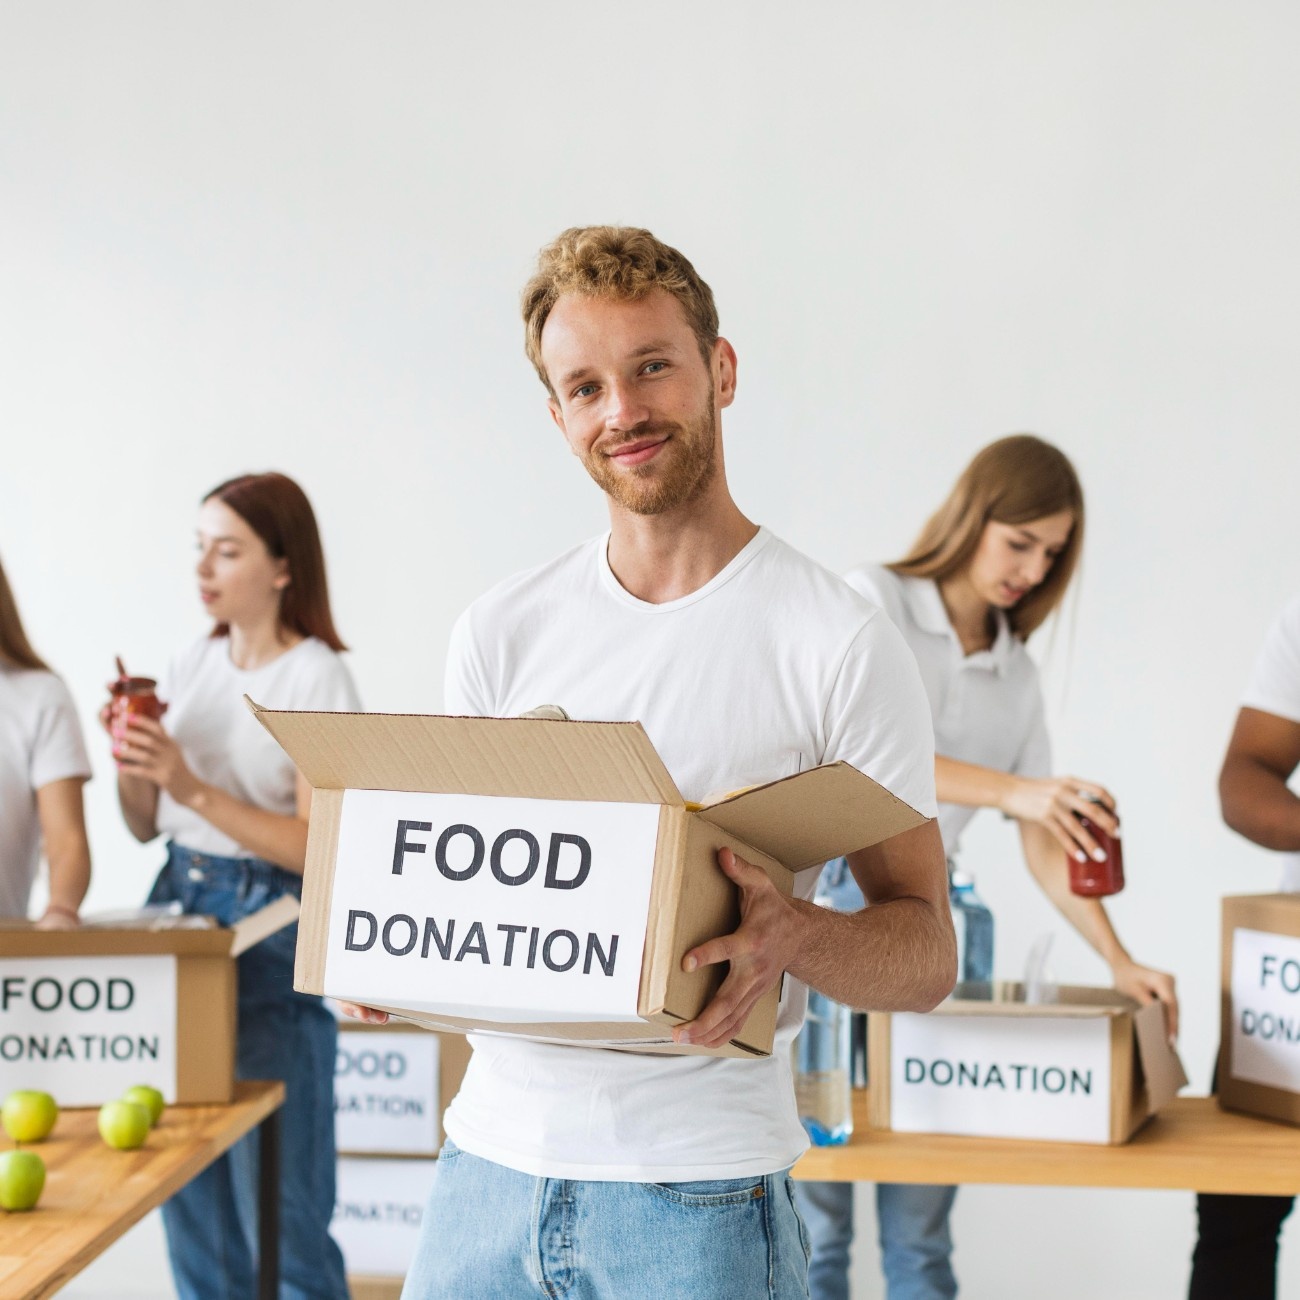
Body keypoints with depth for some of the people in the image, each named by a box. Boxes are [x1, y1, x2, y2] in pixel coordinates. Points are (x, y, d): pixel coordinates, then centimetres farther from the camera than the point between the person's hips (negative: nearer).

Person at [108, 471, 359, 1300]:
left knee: (276, 1193, -3)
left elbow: (318, 848, -15)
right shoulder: (195, 664, 10)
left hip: (271, 929, -6)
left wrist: (196, 790, -21)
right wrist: (132, 758, -4)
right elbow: (146, 826, 15)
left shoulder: (318, 678, -9)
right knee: (186, 1184, 10)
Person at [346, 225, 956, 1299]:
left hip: (699, 1188, -3)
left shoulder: (839, 641, -6)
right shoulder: (501, 635, 7)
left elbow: (928, 954, -4)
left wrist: (793, 931, -24)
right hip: (492, 1160, 4)